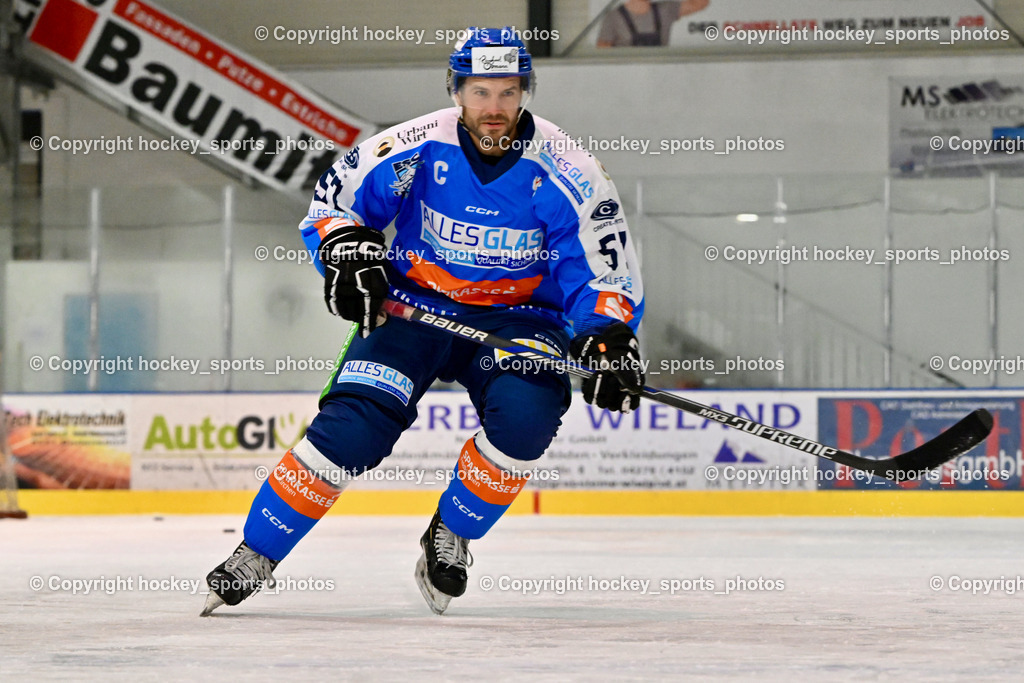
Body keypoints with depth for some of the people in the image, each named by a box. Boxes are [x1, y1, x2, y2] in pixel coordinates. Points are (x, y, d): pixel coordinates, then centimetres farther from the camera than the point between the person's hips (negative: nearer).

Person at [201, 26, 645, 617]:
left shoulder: (563, 173, -15)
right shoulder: (415, 149, -14)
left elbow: (605, 270, -10)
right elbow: (335, 199, 1)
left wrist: (610, 340, -25)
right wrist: (348, 251, -18)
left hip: (515, 318, 0)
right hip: (414, 304, 0)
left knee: (527, 412, -29)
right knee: (353, 426, -19)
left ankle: (450, 538, -5)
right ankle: (254, 558, -7)